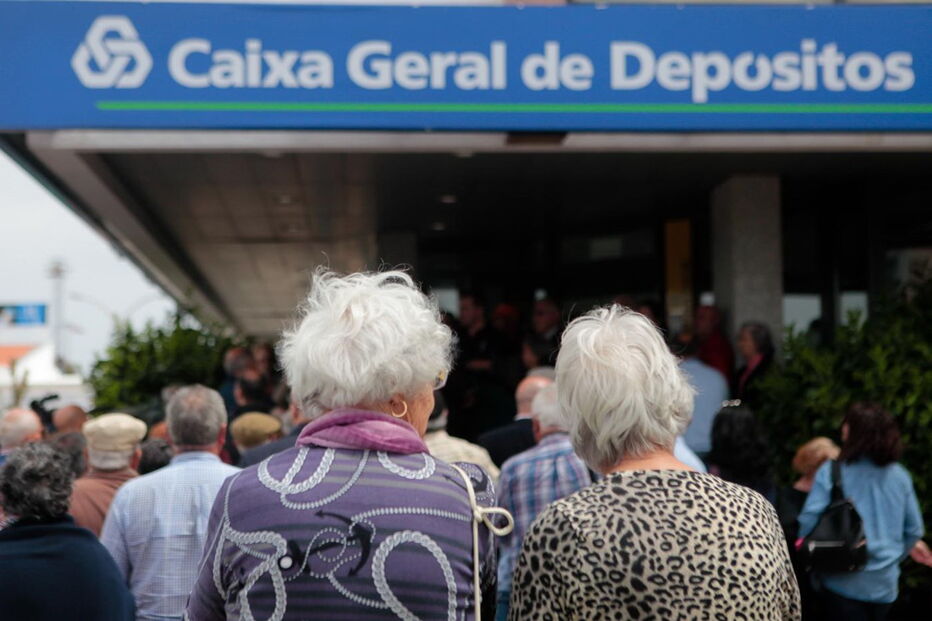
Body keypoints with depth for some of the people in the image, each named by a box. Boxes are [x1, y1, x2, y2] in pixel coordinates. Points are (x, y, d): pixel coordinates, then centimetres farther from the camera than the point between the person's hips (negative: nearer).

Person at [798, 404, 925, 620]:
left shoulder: (831, 472, -12)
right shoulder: (899, 476, 0)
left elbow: (809, 521, -15)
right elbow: (914, 530, 6)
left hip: (844, 583, -4)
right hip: (885, 584, 4)